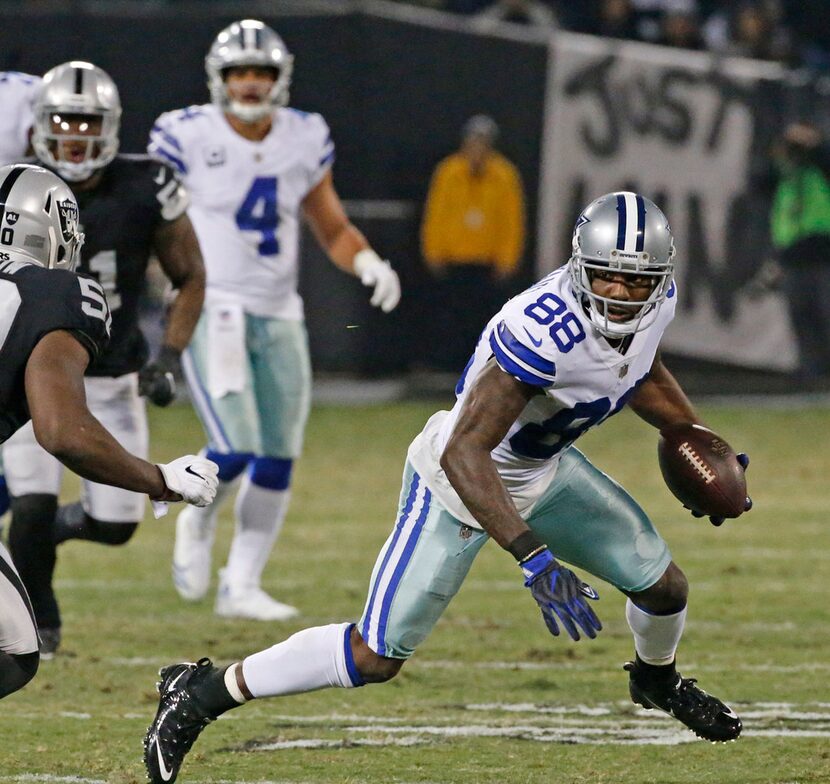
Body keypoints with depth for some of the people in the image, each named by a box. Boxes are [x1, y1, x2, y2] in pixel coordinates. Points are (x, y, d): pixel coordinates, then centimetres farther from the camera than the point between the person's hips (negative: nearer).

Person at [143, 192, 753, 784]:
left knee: (665, 588, 12)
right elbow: (463, 455, -41)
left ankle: (657, 681, 48)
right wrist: (533, 557, -46)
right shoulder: (546, 332, -40)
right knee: (378, 656, -8)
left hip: (543, 469, 7)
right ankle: (202, 694, 7)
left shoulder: (655, 303, -14)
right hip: (461, 482, -7)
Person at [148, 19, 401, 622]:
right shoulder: (188, 137, -7)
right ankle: (198, 521, 17)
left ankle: (242, 587, 17)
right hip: (211, 309, -5)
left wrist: (369, 263, -4)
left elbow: (332, 227, 14)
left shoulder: (304, 141, 5)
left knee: (276, 464, 4)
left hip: (278, 316, 5)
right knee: (236, 449, -16)